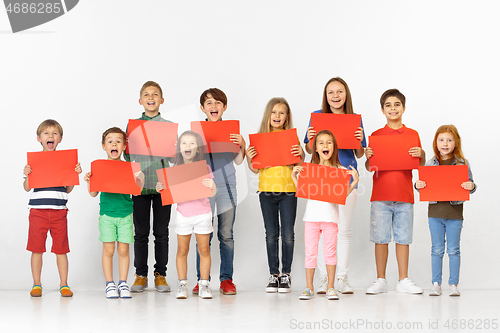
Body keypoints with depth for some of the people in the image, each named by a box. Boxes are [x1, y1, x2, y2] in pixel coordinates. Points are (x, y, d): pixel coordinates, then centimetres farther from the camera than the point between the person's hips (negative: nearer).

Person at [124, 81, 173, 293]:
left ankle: (160, 275, 13)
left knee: (161, 232, 4)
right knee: (140, 233, 4)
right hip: (140, 185, 0)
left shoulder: (169, 126, 7)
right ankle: (140, 275, 13)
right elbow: (127, 156, 9)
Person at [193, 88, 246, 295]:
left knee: (226, 235, 3)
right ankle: (202, 280, 6)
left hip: (227, 186, 1)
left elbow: (238, 161, 7)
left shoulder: (232, 130, 6)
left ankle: (226, 279, 10)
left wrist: (242, 145, -10)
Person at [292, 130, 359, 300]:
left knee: (330, 251, 1)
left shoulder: (340, 170, 4)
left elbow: (343, 194, 2)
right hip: (312, 214, 1)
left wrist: (355, 181, -9)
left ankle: (330, 288, 9)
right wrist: (294, 176, 0)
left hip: (331, 215, -1)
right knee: (310, 251, 3)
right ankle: (309, 288, 10)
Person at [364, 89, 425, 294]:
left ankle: (403, 281, 11)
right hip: (381, 195, -1)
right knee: (380, 238, 1)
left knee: (403, 238, 4)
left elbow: (421, 165, 8)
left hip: (404, 196, 1)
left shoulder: (412, 135, 8)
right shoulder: (376, 135, 6)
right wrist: (368, 157, -14)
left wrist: (421, 155, -11)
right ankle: (380, 281, 9)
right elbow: (369, 168, 6)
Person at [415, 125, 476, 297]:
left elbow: (469, 186, 3)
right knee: (437, 250, 7)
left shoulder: (463, 163, 0)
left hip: (455, 212, -1)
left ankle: (453, 284, 12)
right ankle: (436, 284, 14)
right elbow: (424, 185, 11)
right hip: (435, 211, 1)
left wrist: (471, 186, -19)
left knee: (453, 250, 4)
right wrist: (418, 185, -11)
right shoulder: (430, 164, 5)